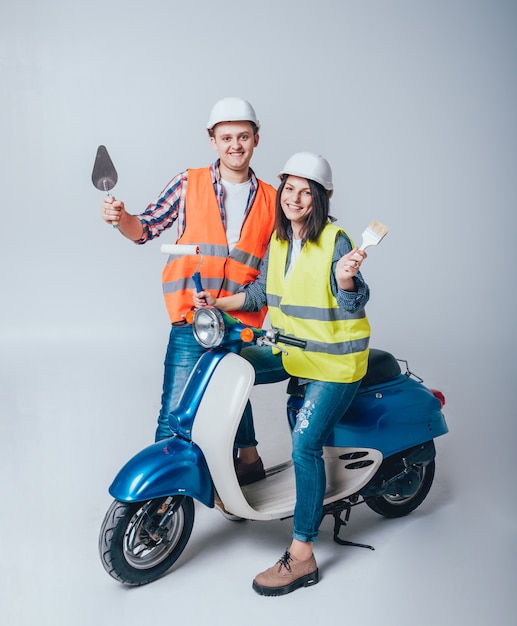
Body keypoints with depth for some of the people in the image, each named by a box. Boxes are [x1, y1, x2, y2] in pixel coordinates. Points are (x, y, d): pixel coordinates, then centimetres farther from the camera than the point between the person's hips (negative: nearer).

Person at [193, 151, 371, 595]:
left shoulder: (335, 242, -17)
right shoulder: (277, 241, 5)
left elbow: (354, 305, -22)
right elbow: (263, 293, 13)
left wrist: (344, 277, -42)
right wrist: (219, 302, 2)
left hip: (337, 360, -8)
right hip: (300, 358, 8)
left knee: (305, 446, -14)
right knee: (303, 445, 19)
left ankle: (302, 557, -6)